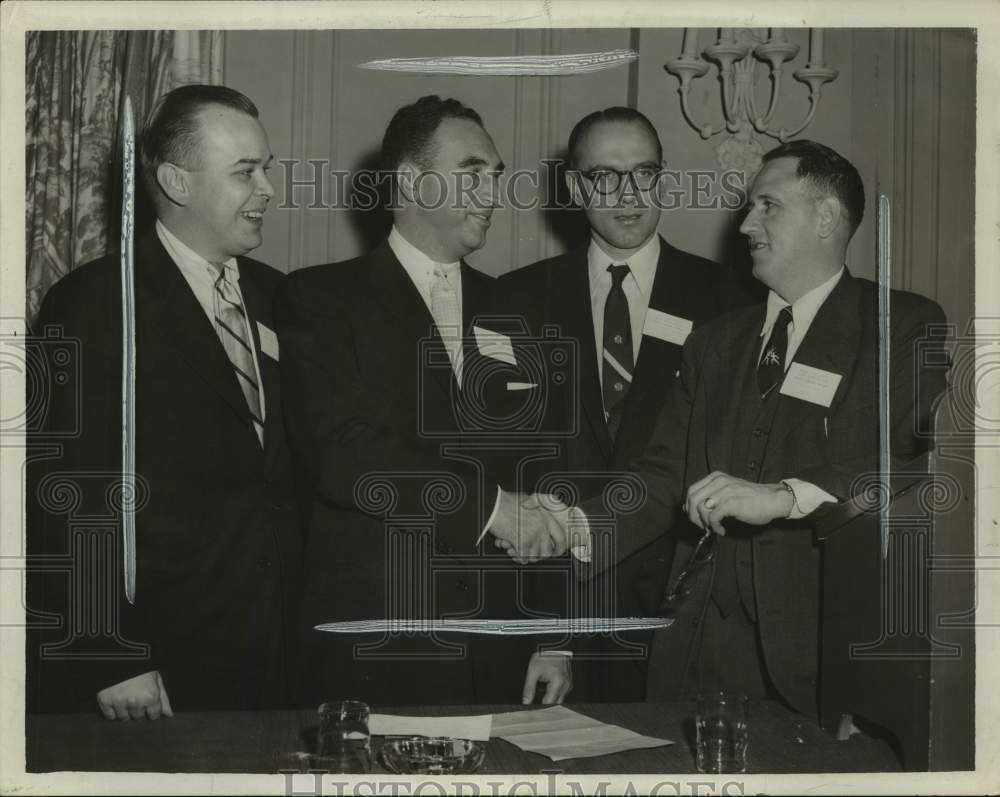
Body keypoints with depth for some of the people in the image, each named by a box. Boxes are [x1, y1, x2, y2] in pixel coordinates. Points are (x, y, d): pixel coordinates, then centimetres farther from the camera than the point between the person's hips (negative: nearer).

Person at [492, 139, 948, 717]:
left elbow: (936, 464, -16)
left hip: (829, 648, -4)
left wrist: (785, 495, -24)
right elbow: (667, 475, 11)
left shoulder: (906, 328, 0)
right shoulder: (717, 343, 18)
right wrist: (576, 526, -6)